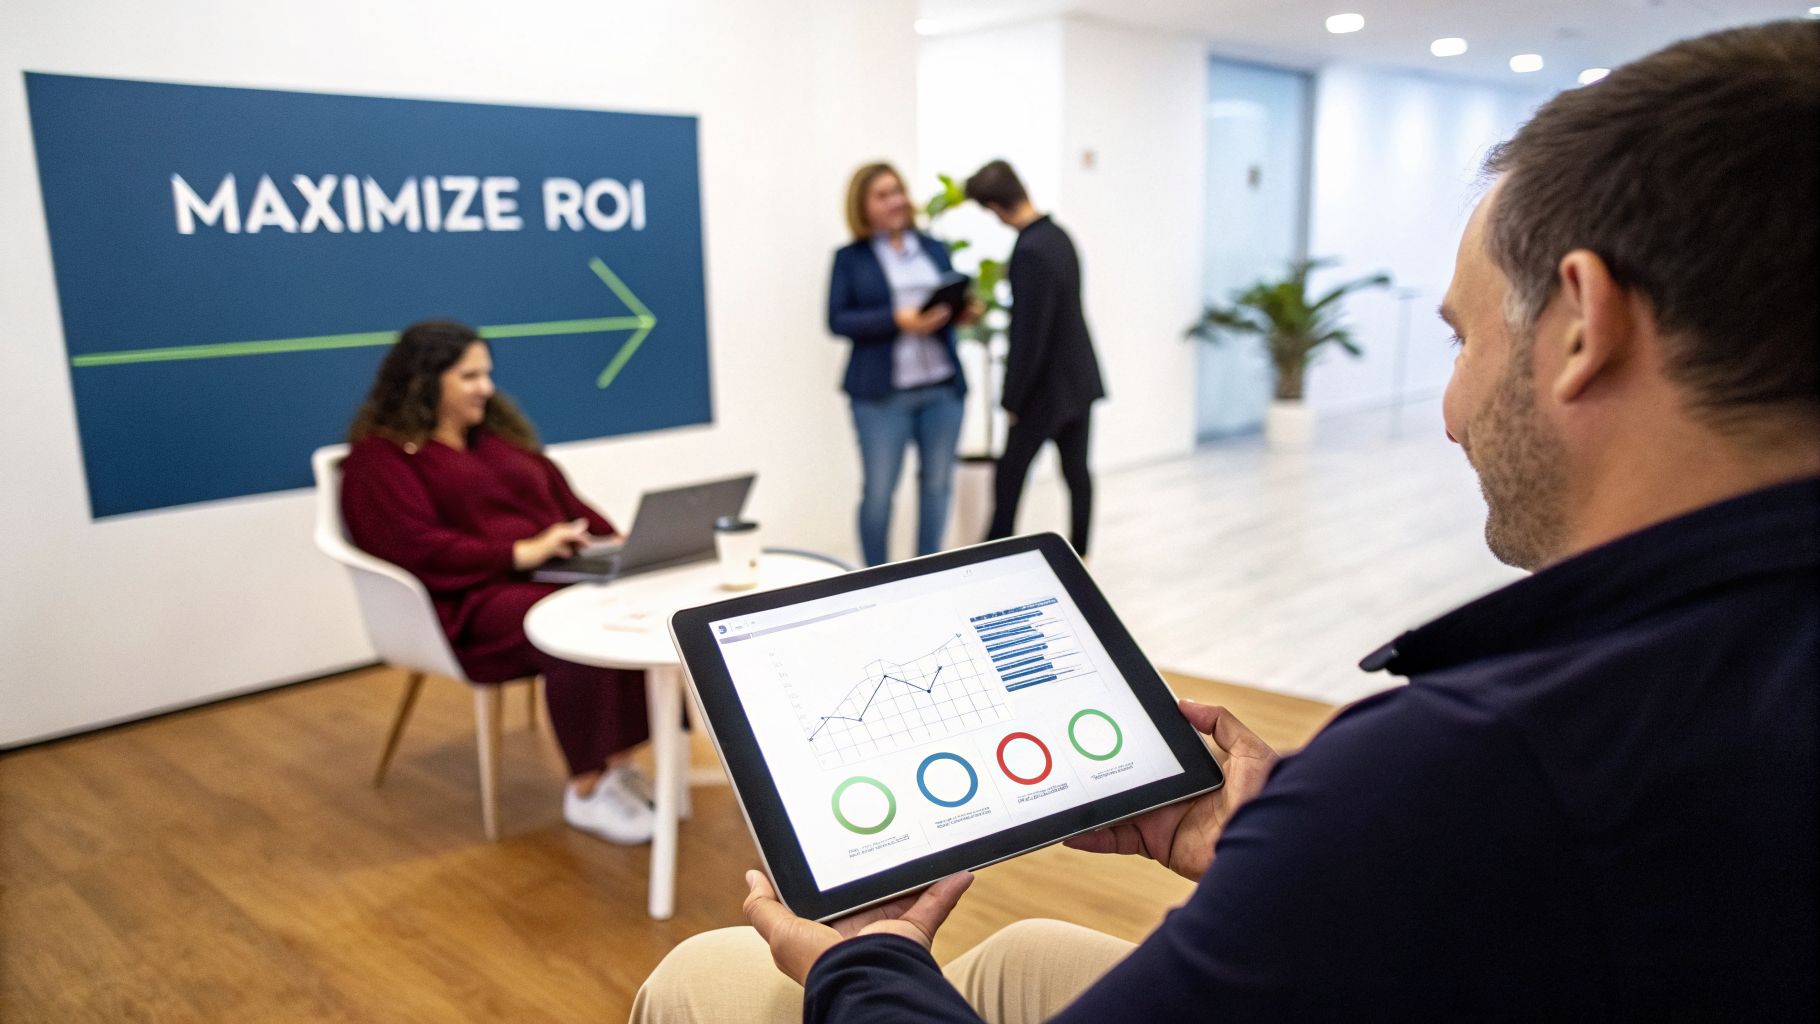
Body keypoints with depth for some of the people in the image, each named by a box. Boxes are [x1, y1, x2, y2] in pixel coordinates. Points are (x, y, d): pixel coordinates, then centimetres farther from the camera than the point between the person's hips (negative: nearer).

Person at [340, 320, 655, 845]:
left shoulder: (497, 432, 23)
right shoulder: (379, 455, 1)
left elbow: (564, 501, 23)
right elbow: (418, 551, -12)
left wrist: (614, 541, 4)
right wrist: (520, 553, -19)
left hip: (553, 574, 7)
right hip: (471, 600, -7)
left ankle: (618, 761, -15)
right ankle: (586, 791, -21)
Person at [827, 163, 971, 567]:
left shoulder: (934, 248, 14)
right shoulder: (850, 258, 2)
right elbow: (838, 320, -7)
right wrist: (897, 320, -19)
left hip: (943, 388, 4)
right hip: (882, 393, -4)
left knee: (938, 482, 9)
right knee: (879, 490, 1)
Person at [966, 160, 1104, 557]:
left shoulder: (1029, 252, -23)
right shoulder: (1059, 235, 4)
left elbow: (1029, 334, -22)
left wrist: (1012, 400, -14)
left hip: (1048, 389, -8)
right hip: (1081, 378, 8)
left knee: (1008, 479, 3)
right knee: (1078, 472, 13)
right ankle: (1078, 557, 21)